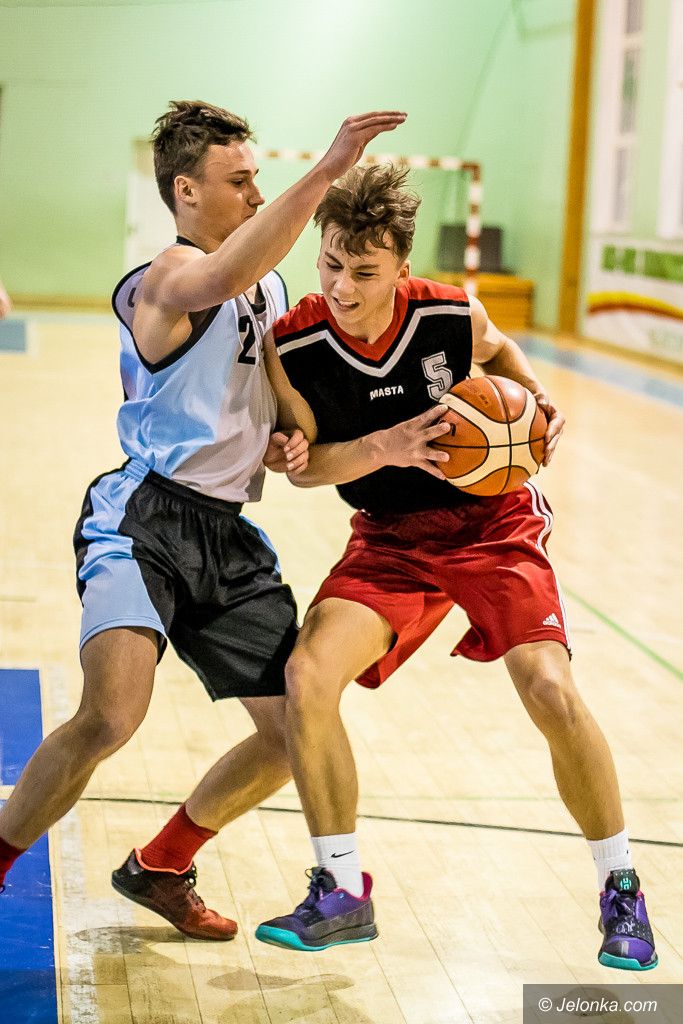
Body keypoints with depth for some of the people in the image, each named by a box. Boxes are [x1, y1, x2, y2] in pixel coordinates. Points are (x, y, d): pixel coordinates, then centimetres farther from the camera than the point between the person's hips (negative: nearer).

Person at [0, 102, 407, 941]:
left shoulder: (271, 287, 16)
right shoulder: (169, 276, -11)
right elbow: (225, 278, -37)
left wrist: (281, 447, 6)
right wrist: (326, 171, -42)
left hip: (231, 534, 8)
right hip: (145, 517, -8)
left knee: (296, 733, 7)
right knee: (111, 714, -28)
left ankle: (159, 868, 27)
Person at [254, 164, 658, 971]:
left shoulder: (451, 315, -16)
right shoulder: (289, 346, -17)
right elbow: (302, 464, -9)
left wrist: (539, 398, -11)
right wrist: (384, 447, -26)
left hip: (493, 520, -1)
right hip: (390, 539, 1)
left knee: (551, 693, -18)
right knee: (308, 675, -21)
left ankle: (621, 890, 7)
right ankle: (341, 893, -2)